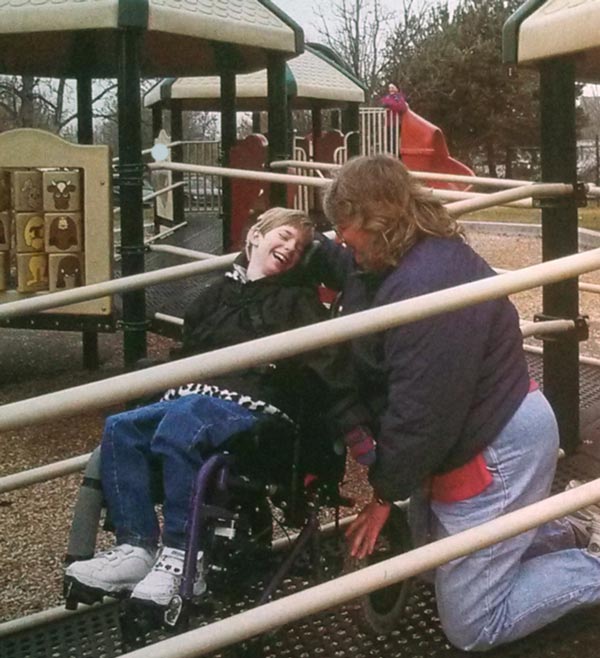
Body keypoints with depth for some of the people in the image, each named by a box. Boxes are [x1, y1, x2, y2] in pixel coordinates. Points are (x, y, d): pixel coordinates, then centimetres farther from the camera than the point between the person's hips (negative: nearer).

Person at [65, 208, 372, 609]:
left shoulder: (298, 301, 9)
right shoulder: (222, 292, 25)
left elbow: (330, 363, -4)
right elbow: (188, 352, 30)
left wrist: (357, 427, -14)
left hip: (254, 407, -6)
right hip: (194, 397, 6)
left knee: (178, 430, -36)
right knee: (120, 429, -19)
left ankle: (183, 559, -30)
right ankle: (137, 548, -20)